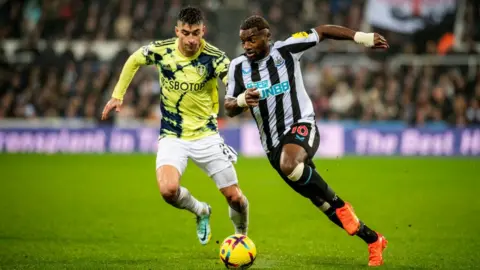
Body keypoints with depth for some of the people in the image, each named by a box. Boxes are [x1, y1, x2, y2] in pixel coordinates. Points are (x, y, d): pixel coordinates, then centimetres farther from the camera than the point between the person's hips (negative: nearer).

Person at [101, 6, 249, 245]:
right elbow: (133, 60, 10)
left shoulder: (215, 57, -16)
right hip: (172, 136, 0)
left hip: (206, 135, 0)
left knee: (235, 198, 1)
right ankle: (201, 212, 11)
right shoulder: (161, 50, -10)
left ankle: (241, 236, 35)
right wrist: (117, 95, 9)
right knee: (169, 190, -24)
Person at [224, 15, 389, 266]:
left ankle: (341, 206, -18)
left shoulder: (286, 49, -6)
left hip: (300, 126, -5)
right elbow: (229, 108, 4)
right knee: (323, 204, 6)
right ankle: (373, 240, 22)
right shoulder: (238, 66, 3)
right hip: (273, 144, 5)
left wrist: (362, 37, -2)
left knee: (288, 165, -39)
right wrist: (242, 100, -19)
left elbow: (322, 31, 4)